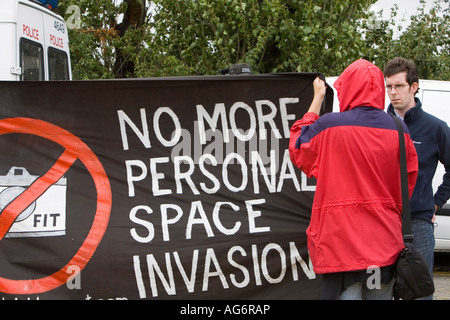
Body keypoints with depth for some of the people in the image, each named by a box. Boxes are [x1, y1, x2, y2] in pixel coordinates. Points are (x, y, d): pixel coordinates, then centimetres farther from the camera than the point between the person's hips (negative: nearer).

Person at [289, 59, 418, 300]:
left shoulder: (327, 126, -9)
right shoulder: (398, 130, 2)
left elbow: (297, 150, 11)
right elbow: (409, 182, 10)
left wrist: (316, 100, 17)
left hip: (342, 238, -4)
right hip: (384, 241, 4)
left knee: (346, 292, -2)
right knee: (380, 295, 13)